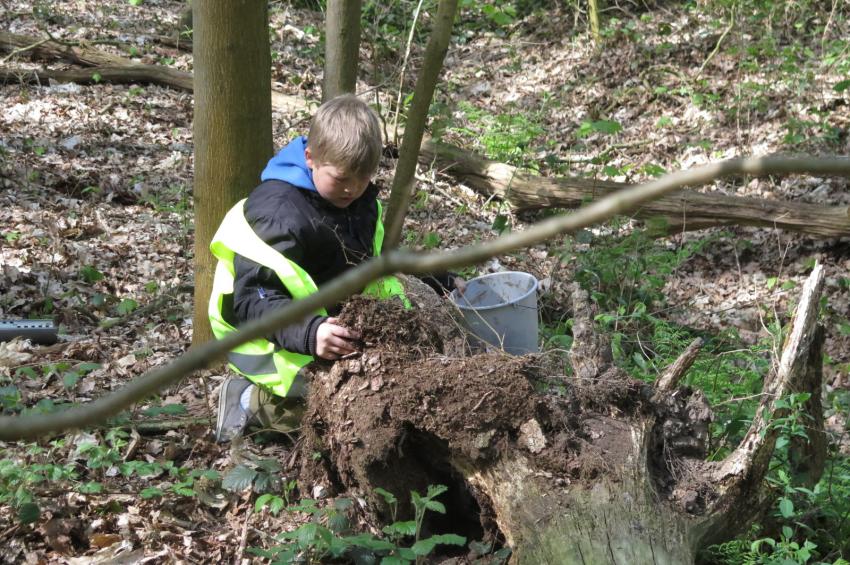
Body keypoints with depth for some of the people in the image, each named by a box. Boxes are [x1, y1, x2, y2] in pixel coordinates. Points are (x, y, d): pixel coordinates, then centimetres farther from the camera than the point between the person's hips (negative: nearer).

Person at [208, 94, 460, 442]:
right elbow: (255, 300, -31)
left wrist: (439, 281, 20)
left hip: (339, 322, 9)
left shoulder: (358, 197, 2)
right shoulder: (277, 216, -26)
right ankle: (251, 400, -4)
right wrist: (309, 334, -47)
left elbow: (377, 258, 21)